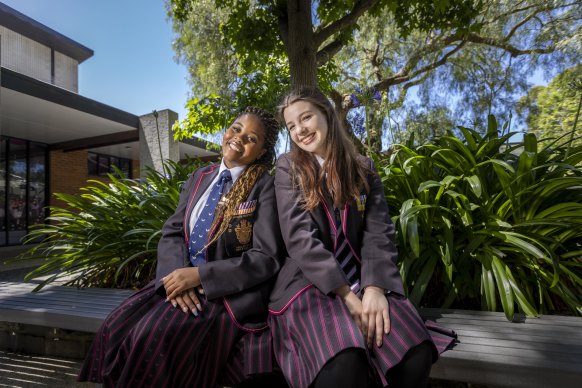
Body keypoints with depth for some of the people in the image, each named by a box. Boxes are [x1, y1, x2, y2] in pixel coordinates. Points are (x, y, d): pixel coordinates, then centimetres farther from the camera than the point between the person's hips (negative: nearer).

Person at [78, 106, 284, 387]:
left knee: (155, 337, -22)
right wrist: (178, 274, -15)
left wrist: (198, 275, -18)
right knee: (116, 328, -10)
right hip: (182, 278, 6)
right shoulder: (199, 178, 10)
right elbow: (171, 232, 6)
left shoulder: (265, 187, -8)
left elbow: (266, 258, -14)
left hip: (230, 291, -5)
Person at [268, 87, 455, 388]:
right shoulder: (288, 168, 3)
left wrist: (374, 287, -17)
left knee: (416, 355, -23)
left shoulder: (363, 169, 10)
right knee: (343, 362, -31)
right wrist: (347, 296, -16)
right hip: (310, 283, -2)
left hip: (362, 282, 3)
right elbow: (299, 236, -9)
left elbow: (379, 233, 1)